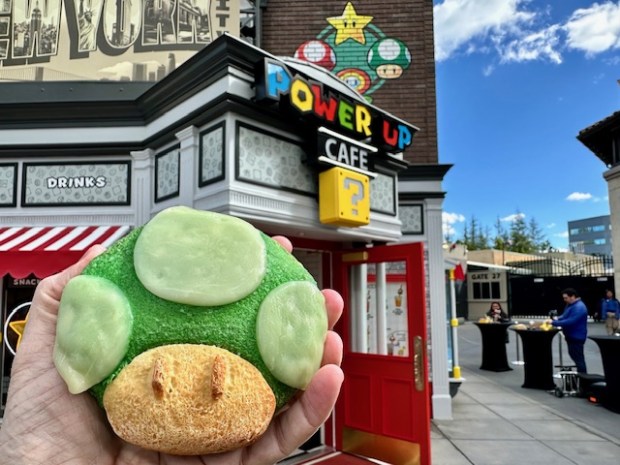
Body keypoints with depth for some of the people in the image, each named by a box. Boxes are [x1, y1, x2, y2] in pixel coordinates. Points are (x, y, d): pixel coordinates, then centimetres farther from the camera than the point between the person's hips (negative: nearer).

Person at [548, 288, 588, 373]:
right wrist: (557, 318, -2)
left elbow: (570, 322, -31)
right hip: (572, 336, 11)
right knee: (574, 355, 20)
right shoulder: (570, 304, 9)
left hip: (576, 336, -11)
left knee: (578, 358, -3)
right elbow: (565, 316, 19)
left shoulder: (579, 307, -25)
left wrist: (554, 323, -29)